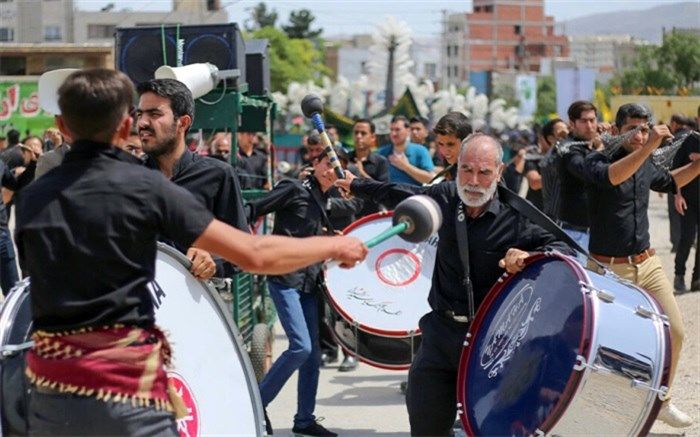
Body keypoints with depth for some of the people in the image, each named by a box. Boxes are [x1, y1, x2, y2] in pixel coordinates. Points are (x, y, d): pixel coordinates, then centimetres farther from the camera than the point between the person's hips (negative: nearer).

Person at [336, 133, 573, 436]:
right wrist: (356, 185, 36)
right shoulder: (446, 197, 1)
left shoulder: (516, 218, -13)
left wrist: (528, 257, -34)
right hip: (442, 333, 4)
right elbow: (403, 195, 21)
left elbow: (564, 251, -13)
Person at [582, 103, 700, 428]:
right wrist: (648, 148, -43)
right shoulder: (597, 161, -10)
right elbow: (611, 177, -34)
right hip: (608, 269, -6)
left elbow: (669, 182, 31)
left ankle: (661, 401, 21)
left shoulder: (646, 166, 10)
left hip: (647, 264, 6)